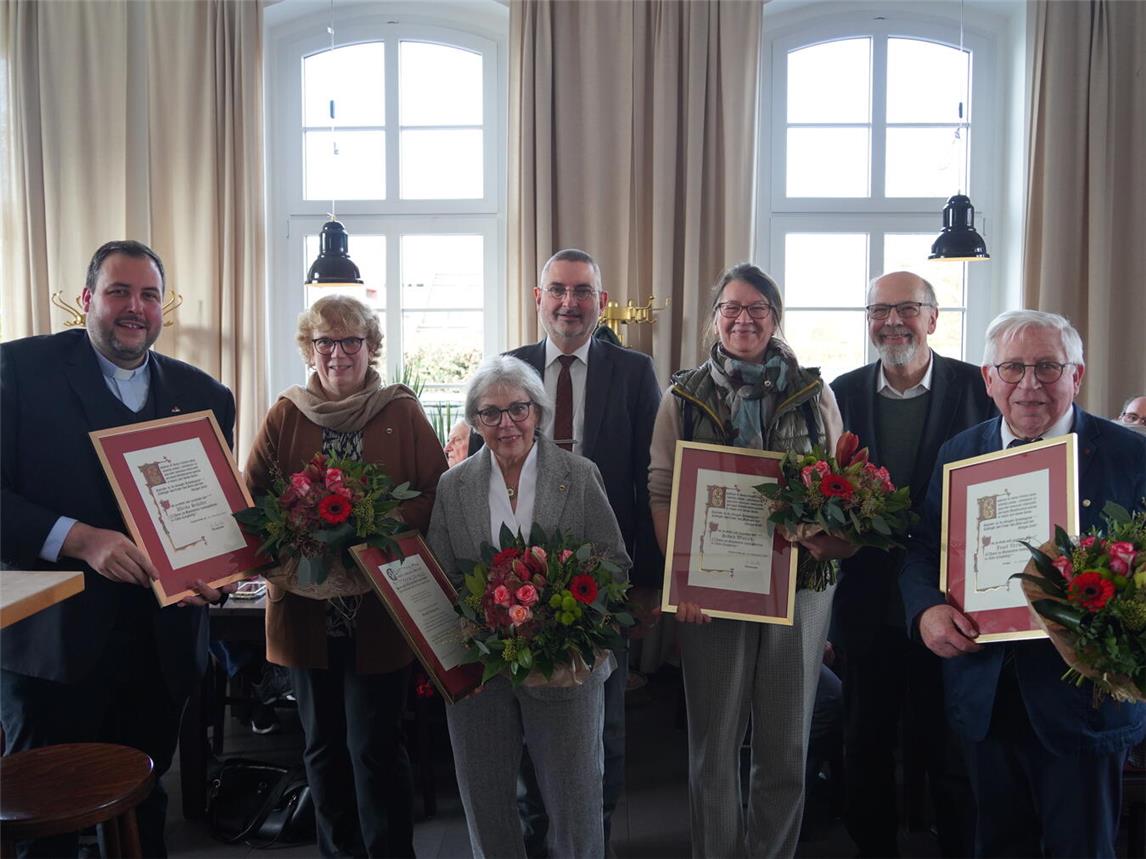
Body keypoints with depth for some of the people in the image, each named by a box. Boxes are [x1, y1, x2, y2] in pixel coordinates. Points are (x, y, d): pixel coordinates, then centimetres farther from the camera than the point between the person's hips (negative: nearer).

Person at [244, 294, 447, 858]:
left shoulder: (403, 412, 1)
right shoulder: (284, 416, 6)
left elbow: (437, 493, -2)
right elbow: (252, 496, 3)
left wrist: (391, 518, -19)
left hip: (381, 610, -2)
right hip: (306, 608, 3)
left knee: (374, 744, 0)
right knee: (323, 745, 15)